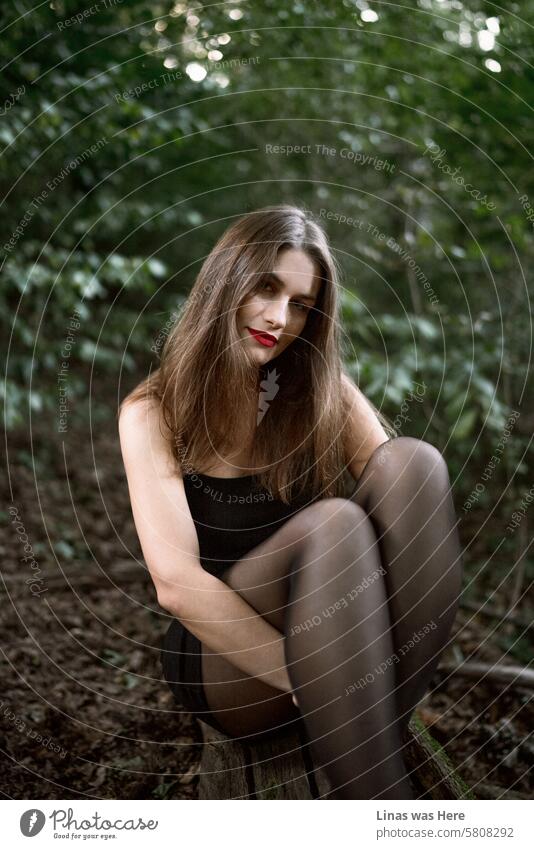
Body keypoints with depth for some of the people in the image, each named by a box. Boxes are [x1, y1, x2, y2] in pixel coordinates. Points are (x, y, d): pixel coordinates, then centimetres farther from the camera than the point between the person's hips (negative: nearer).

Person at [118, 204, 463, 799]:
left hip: (338, 641, 4)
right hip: (225, 663, -3)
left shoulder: (323, 390, 3)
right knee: (331, 523, -34)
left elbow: (401, 484, -11)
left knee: (413, 459, -23)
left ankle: (380, 743, -25)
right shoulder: (154, 413, -7)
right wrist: (311, 683, -25)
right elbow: (177, 583, -18)